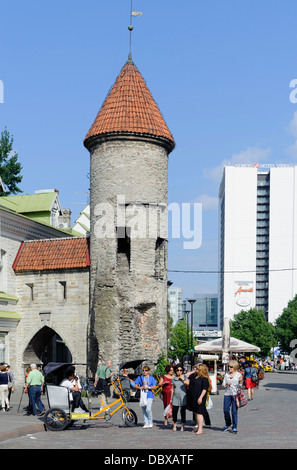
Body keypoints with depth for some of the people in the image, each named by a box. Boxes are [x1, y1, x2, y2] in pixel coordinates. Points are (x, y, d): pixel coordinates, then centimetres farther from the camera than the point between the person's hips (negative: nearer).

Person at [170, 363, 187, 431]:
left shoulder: (184, 377, 4)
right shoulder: (173, 379, 10)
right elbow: (172, 389, 16)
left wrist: (183, 379, -11)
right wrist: (171, 398, 15)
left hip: (183, 397, -2)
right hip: (175, 397, 2)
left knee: (183, 412, 2)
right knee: (174, 411, -1)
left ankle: (183, 426, 12)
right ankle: (174, 425, 12)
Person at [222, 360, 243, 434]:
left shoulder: (238, 374, 1)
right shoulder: (227, 374, 12)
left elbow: (240, 385, 0)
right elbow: (223, 384, 11)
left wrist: (240, 382, -20)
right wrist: (226, 383, -10)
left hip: (235, 394, -4)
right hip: (227, 394, 4)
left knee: (234, 411, -4)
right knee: (226, 410, 3)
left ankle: (234, 427, 5)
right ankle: (228, 424, 27)